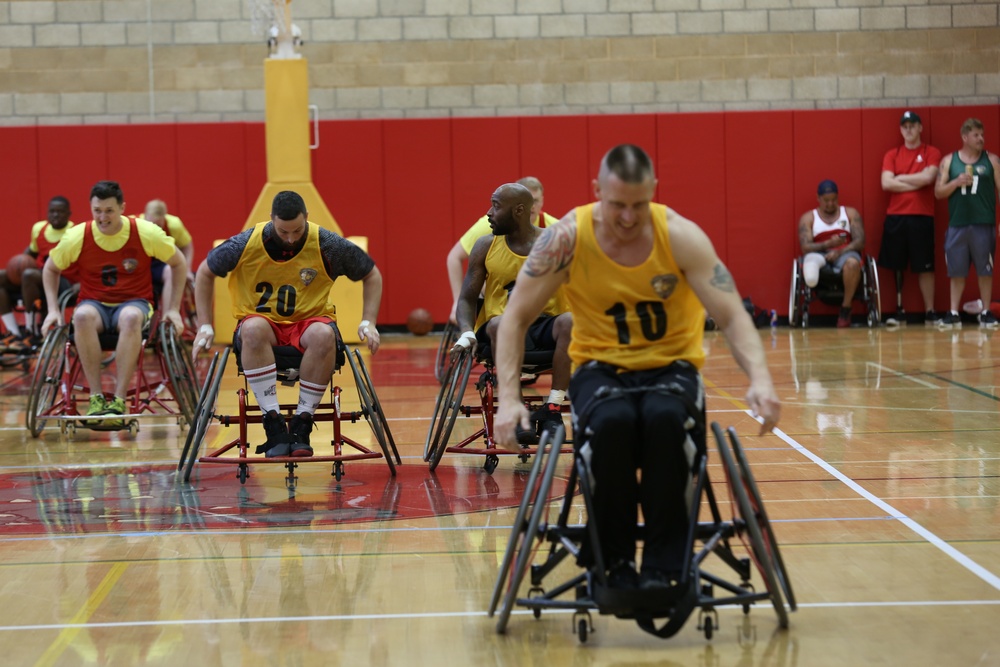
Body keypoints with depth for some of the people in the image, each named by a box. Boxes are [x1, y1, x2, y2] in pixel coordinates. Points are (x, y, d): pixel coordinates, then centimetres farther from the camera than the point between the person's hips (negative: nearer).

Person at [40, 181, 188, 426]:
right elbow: (50, 269, 11)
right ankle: (96, 397, -33)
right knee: (83, 316, -37)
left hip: (134, 302, -1)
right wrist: (53, 310, 2)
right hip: (94, 303, 1)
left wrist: (173, 309, 0)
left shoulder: (147, 233, -10)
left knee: (131, 317, -39)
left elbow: (179, 263, 5)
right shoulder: (76, 237, -8)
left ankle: (119, 401, -37)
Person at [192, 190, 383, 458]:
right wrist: (205, 326, 0)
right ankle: (274, 425, -32)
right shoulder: (246, 244, -12)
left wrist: (368, 322, -7)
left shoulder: (327, 245, -12)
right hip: (263, 322, 0)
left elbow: (372, 275, 3)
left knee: (324, 335, -37)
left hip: (310, 320, 0)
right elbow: (205, 272, 5)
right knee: (253, 330, -38)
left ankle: (302, 424, -23)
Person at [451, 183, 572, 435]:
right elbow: (467, 299, 4)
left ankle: (553, 409, -26)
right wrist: (467, 333, -16)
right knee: (500, 324, -36)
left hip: (546, 326, 0)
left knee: (571, 321, -34)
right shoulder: (486, 247, 4)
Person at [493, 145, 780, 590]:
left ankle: (663, 565, -20)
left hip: (671, 366, 0)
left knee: (665, 419, -36)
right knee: (612, 422, -35)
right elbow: (516, 318, -7)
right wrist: (509, 399, -19)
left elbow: (732, 316, -17)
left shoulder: (681, 236, -14)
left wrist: (759, 379, -36)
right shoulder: (568, 238, -13)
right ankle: (616, 562, -14)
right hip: (600, 367, 0)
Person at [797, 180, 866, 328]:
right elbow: (805, 247, -2)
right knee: (810, 259, -33)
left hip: (845, 254, -1)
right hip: (820, 254, 1)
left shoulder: (850, 213, 13)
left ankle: (845, 308, -23)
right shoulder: (808, 218, 11)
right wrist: (828, 244, -20)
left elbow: (860, 242, 1)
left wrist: (840, 251, -18)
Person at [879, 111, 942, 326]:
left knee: (925, 267, 0)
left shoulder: (932, 153, 4)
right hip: (895, 217, 2)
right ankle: (899, 311, 12)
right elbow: (886, 183, -3)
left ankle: (929, 312, 4)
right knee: (897, 266, 5)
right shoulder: (892, 155, 10)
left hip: (922, 217, -2)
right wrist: (916, 183, -7)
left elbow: (928, 177, -12)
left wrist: (900, 178, -3)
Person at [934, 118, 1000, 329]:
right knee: (956, 271, 3)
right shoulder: (948, 161, 7)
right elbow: (938, 192, 5)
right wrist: (956, 182, -13)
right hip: (957, 224, 1)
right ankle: (953, 313, 8)